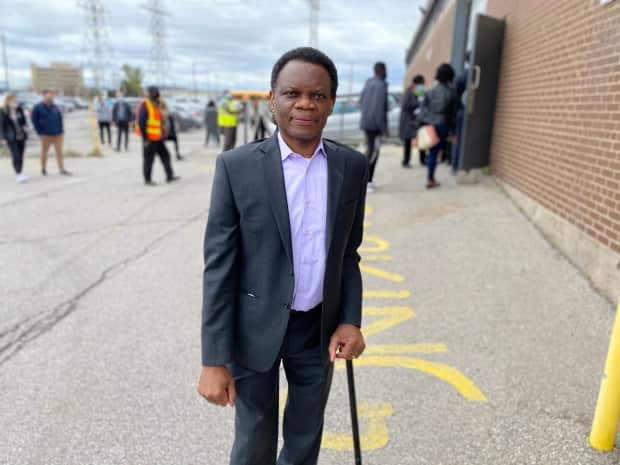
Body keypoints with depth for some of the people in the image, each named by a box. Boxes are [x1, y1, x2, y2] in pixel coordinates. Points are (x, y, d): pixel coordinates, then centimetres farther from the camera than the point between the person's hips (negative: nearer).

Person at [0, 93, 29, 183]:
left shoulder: (19, 108, 2)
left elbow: (23, 119, 13)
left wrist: (25, 126, -8)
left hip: (21, 136, 4)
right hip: (11, 137, -4)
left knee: (21, 155, 9)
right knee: (16, 155, -12)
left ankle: (21, 173, 19)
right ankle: (18, 174, -14)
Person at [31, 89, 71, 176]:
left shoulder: (55, 108, 8)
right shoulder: (38, 108, -4)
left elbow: (60, 118, 17)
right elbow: (34, 120, -2)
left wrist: (60, 129, 7)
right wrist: (40, 132, -5)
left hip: (57, 134, 3)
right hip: (46, 135, -3)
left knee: (59, 152, 1)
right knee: (44, 152, 8)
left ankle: (62, 169, 3)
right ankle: (43, 169, 21)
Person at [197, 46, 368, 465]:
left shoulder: (352, 166, -4)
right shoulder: (237, 166, -14)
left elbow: (348, 254, 5)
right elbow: (218, 267, -13)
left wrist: (350, 320, -5)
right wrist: (215, 359, -13)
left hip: (319, 327, 3)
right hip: (255, 329, -3)